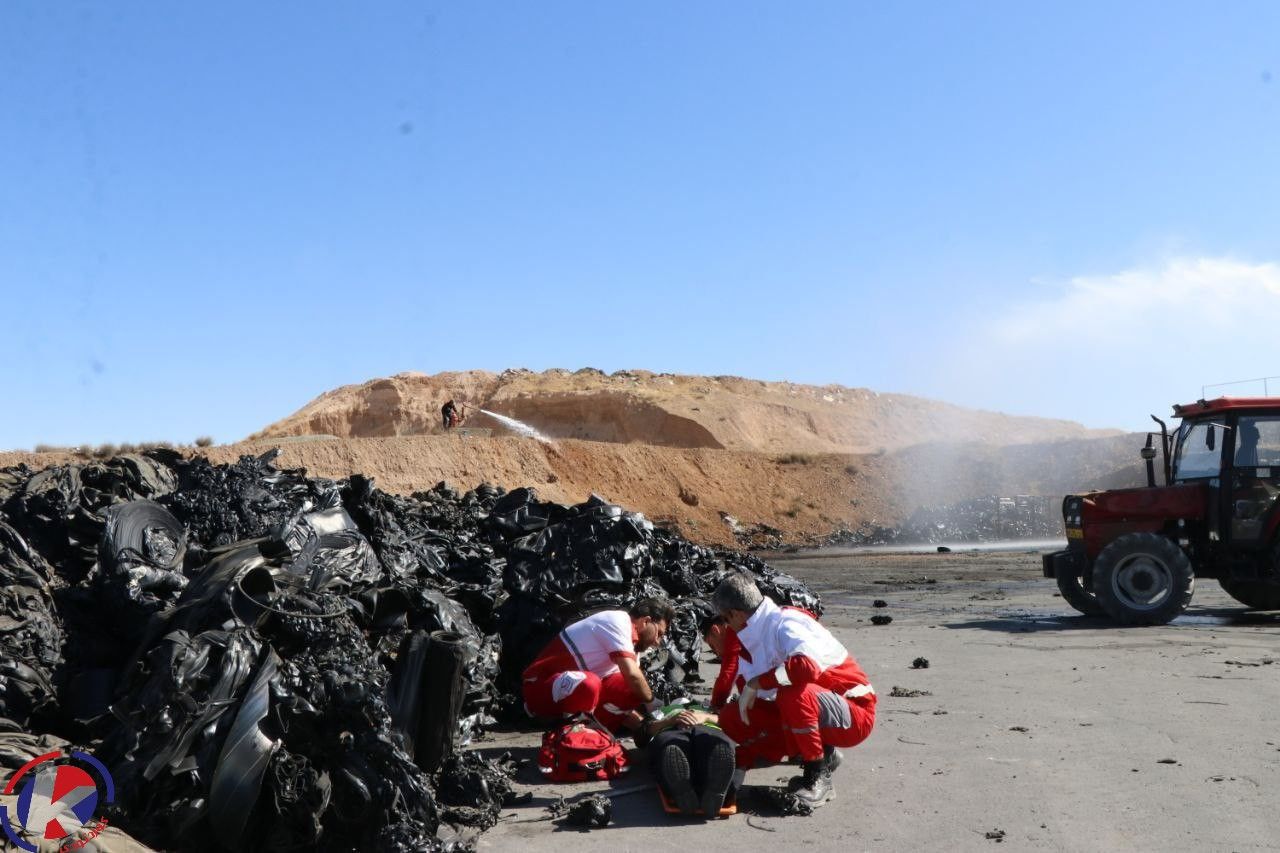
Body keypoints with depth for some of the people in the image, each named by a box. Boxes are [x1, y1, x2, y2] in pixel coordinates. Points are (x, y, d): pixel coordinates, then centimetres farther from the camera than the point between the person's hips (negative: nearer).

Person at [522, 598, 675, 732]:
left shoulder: (629, 643, 11)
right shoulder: (617, 621, -16)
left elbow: (621, 699, 9)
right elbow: (632, 675, -26)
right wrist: (651, 702, -9)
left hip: (564, 690, 9)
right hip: (540, 686, -9)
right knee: (588, 683, -39)